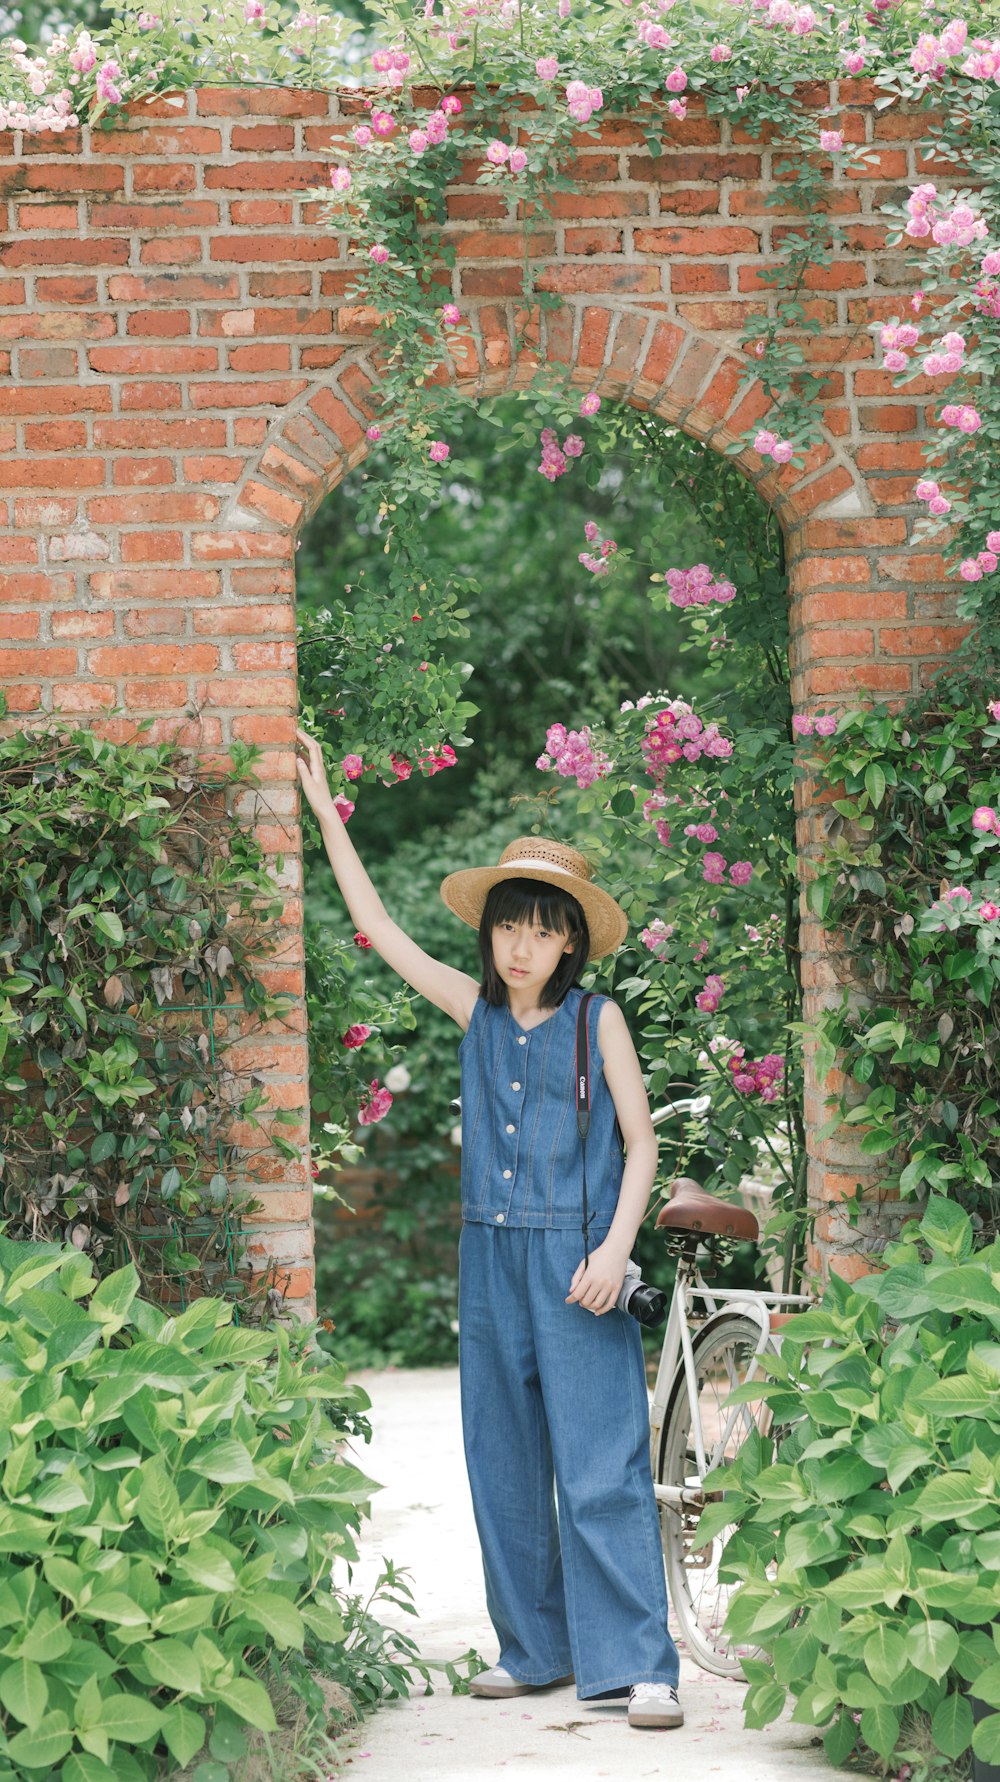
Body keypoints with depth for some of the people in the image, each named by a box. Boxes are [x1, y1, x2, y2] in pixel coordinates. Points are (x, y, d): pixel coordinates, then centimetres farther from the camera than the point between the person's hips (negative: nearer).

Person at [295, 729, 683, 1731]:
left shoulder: (597, 1021, -1)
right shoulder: (475, 1011, 8)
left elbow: (640, 1143, 0)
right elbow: (378, 928, 12)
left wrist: (615, 1250, -12)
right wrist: (324, 810, 11)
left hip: (574, 1263, -5)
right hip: (492, 1261, 5)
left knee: (599, 1463, -8)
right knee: (504, 1462, 8)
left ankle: (637, 1666, -8)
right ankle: (534, 1650, 18)